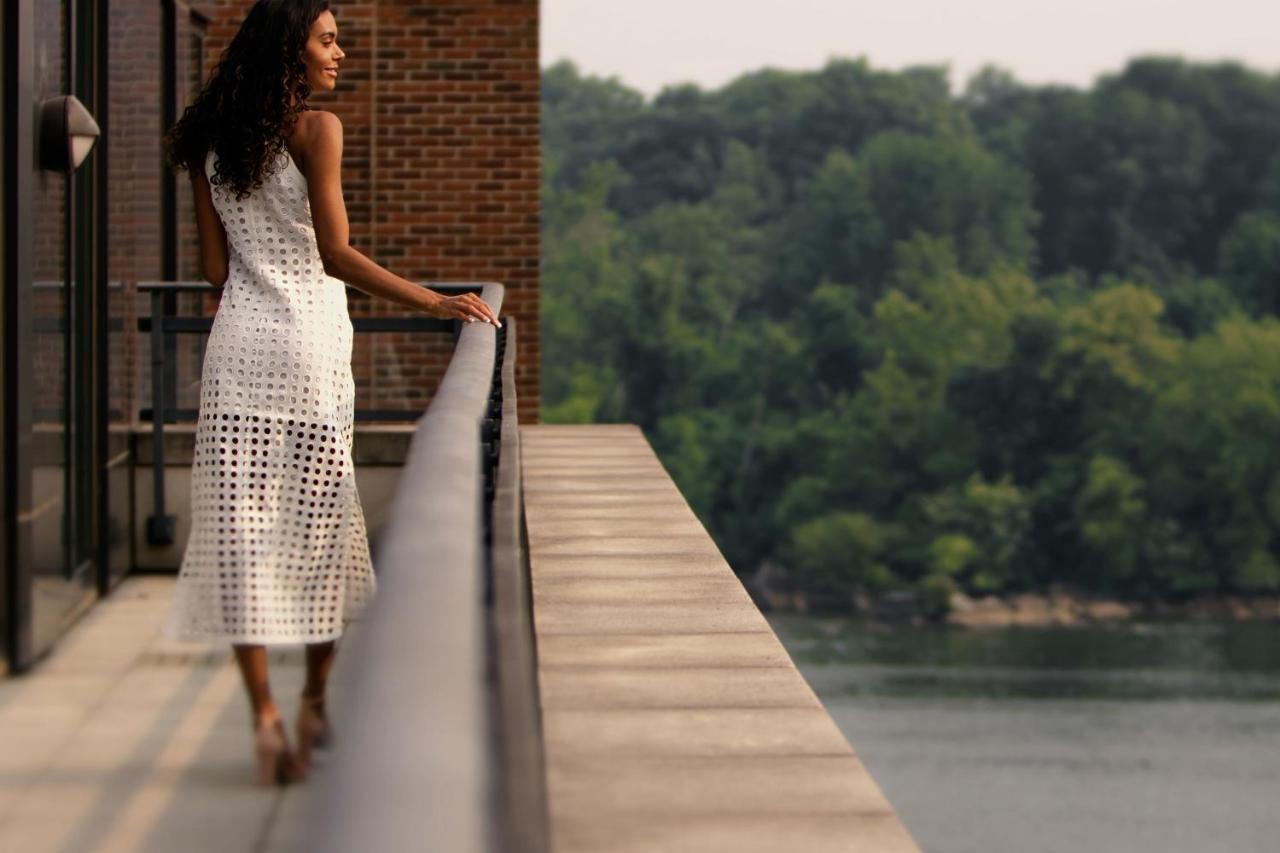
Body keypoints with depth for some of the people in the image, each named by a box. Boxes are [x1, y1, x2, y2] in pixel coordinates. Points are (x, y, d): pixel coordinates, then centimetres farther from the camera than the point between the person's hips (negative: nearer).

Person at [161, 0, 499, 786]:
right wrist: (435, 302, -11)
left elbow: (215, 265, 10)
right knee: (321, 521, 10)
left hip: (236, 345, 4)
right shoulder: (316, 129, -9)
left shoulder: (211, 141, 8)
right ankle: (317, 701, 19)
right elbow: (337, 255, -14)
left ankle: (264, 713, -9)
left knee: (240, 527, 0)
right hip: (310, 345, -4)